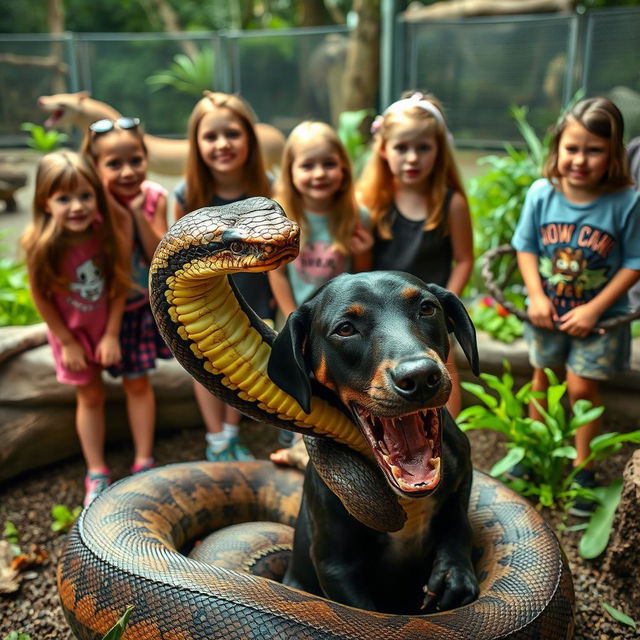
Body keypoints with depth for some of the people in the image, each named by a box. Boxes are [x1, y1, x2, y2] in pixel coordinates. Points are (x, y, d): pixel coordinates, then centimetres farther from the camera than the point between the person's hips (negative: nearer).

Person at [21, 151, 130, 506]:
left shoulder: (106, 232, -22)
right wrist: (67, 342, -9)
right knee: (90, 396, 9)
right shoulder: (41, 245, -25)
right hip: (72, 330, -1)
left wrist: (112, 334, -13)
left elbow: (119, 286, -14)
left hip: (109, 324, 1)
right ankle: (96, 473, 25)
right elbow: (41, 298, -14)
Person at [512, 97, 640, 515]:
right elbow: (526, 247, -4)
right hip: (548, 312, 3)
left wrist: (594, 309, -18)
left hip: (599, 318, -2)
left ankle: (583, 469, 24)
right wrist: (536, 297, -14)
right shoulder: (542, 193, -14)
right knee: (544, 378, 18)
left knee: (582, 387, 1)